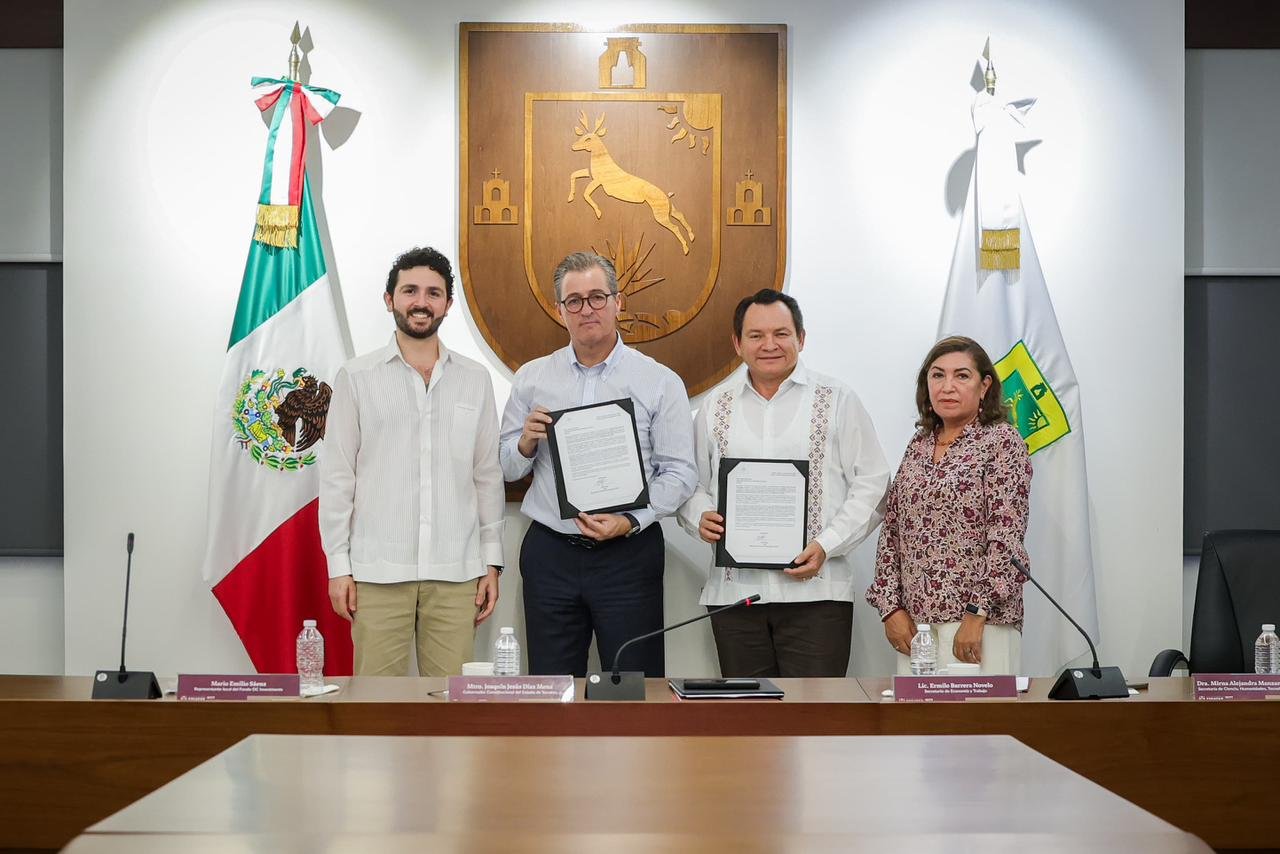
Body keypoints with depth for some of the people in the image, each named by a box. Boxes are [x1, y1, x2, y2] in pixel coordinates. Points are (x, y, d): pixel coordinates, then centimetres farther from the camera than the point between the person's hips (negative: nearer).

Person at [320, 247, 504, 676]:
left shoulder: (475, 379, 9)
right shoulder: (357, 377, 3)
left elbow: (487, 475, 10)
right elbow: (337, 477, 3)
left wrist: (491, 560, 7)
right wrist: (338, 565, -2)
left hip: (456, 572, 2)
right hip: (378, 571, -2)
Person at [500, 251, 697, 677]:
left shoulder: (660, 382, 1)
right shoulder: (531, 379, 9)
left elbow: (679, 473, -3)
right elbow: (505, 469, 11)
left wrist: (629, 521, -17)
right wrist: (527, 443, -10)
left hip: (629, 554, -2)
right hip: (550, 555, 2)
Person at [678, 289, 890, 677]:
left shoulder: (837, 400, 4)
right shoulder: (717, 404, 14)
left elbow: (871, 485, 1)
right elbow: (693, 484, 19)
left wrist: (827, 545, -10)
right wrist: (700, 517, -4)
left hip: (814, 591, -3)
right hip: (734, 590, 3)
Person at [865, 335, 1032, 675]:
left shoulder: (1002, 442, -4)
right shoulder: (919, 444, 14)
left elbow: (1006, 538, -11)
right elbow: (891, 530, 13)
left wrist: (976, 615, -16)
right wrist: (891, 607, 3)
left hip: (981, 624, -5)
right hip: (915, 623, 5)